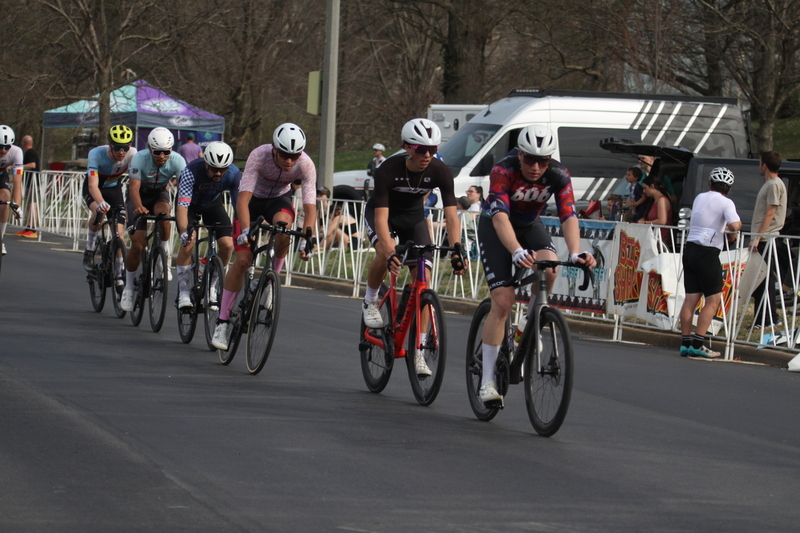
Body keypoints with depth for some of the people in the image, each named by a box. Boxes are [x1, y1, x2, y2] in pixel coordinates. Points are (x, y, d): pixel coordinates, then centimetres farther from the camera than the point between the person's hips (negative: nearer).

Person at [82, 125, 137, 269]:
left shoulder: (132, 154, -27)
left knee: (118, 232, -10)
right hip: (95, 189, -2)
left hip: (114, 188, 2)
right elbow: (93, 185, -41)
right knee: (99, 213, -34)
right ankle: (89, 248, -10)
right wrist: (101, 203, -60)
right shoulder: (96, 154, -34)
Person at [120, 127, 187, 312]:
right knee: (138, 245, -11)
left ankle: (164, 253, -13)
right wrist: (138, 207, -57)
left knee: (163, 213, -37)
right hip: (140, 196, -1)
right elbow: (134, 188, -37)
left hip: (159, 194, 1)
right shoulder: (139, 159, -30)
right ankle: (129, 286, 8)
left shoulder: (177, 161, -26)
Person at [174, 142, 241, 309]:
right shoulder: (192, 171, -38)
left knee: (227, 244, -14)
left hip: (213, 203, 3)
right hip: (190, 203, -3)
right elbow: (182, 206, -45)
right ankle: (184, 293, -13)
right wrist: (184, 232, -60)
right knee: (188, 241, -25)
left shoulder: (234, 175, -29)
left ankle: (210, 286, 8)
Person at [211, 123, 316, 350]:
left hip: (279, 200, 1)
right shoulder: (259, 156, -33)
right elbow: (243, 198, -38)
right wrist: (245, 230, -53)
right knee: (242, 260, -13)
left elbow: (310, 206, -30)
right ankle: (222, 321, -3)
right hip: (253, 199, -1)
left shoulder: (306, 165, -28)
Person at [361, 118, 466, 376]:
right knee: (384, 253, -34)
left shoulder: (440, 172, -25)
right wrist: (390, 251, -52)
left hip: (413, 216, 2)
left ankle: (418, 352, -6)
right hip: (380, 212, -2)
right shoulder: (388, 170, -32)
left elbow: (451, 214, -28)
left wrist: (457, 248, -44)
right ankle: (371, 301, -3)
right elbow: (382, 216, -37)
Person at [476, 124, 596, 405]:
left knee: (549, 268, -31)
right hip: (495, 227, -3)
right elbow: (500, 216, -45)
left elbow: (569, 216, -32)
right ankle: (487, 380, -10)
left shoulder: (559, 175, -23)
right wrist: (517, 252, -61)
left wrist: (576, 253, -50)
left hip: (530, 225, 3)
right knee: (502, 300, -16)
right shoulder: (503, 171, -32)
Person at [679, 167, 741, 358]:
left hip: (689, 249, 6)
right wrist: (733, 226, 1)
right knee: (713, 300, 0)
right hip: (707, 254, -6)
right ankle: (697, 344, -7)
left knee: (690, 298, 7)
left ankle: (685, 343, 5)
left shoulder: (700, 198, 14)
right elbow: (735, 225, -22)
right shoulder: (725, 203, -6)